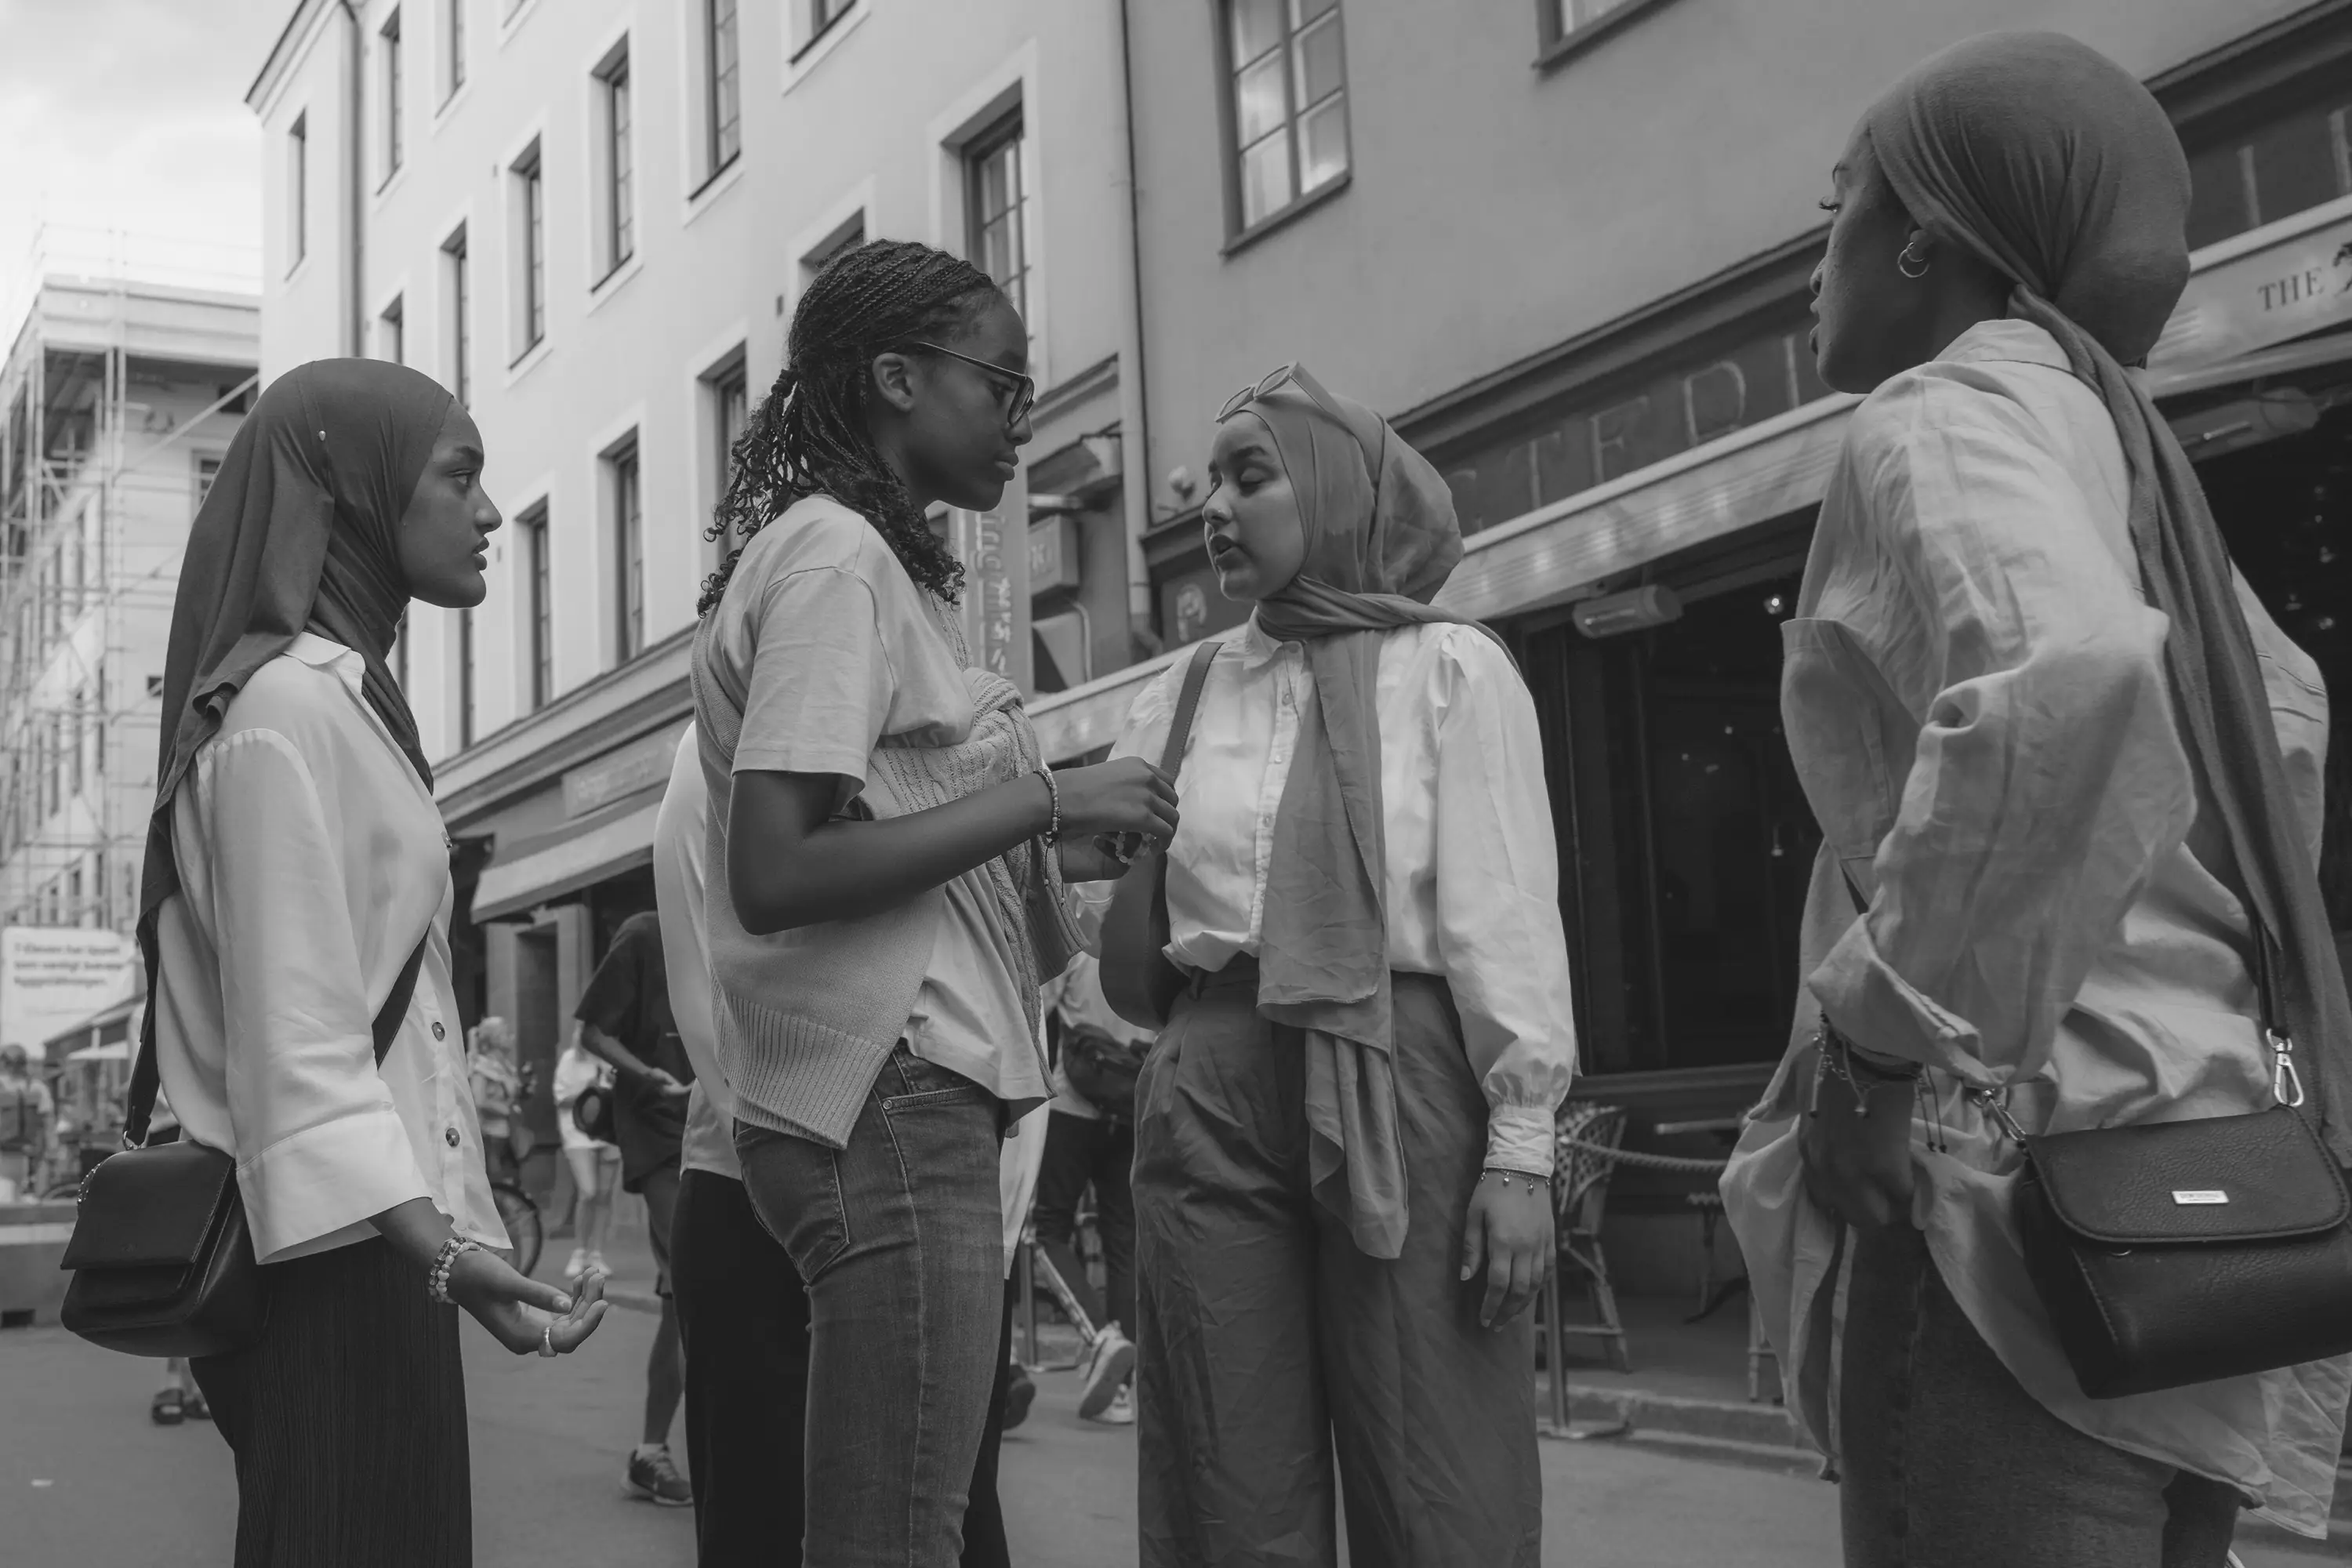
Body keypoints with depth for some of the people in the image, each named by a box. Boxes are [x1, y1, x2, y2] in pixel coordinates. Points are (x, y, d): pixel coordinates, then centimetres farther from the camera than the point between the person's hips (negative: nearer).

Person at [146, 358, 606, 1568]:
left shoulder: (344, 695, 19)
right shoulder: (288, 701, -12)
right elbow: (293, 1029, -20)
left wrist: (457, 1240, 15)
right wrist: (440, 1250, -29)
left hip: (369, 1241, 10)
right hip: (327, 1253, -10)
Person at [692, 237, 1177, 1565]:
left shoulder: (873, 560, 19)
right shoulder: (832, 557, -10)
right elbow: (775, 877, -20)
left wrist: (1067, 851, 11)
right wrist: (1044, 801, -16)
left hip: (916, 1101, 10)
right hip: (891, 1105, -10)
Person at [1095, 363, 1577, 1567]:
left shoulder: (1449, 668, 4)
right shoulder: (1179, 701, 15)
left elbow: (1504, 915, -3)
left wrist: (1520, 1144, -9)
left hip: (1400, 1078, -3)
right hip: (1209, 1085, 4)